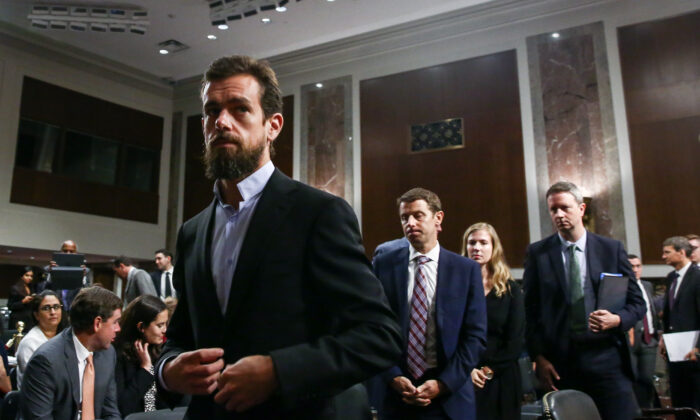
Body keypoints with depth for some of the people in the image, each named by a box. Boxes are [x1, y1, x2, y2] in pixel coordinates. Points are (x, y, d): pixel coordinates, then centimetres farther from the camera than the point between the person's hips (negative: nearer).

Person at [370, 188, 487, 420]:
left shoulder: (467, 269, 0)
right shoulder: (383, 265, 0)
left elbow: (476, 335, -2)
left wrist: (444, 383, -10)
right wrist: (393, 377, -11)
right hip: (394, 393, 0)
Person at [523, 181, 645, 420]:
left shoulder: (612, 249, 5)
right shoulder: (537, 253, 3)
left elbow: (637, 302, 9)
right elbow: (530, 310, 3)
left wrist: (617, 319, -12)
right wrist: (538, 357, -4)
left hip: (607, 360, 1)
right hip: (559, 364, 0)